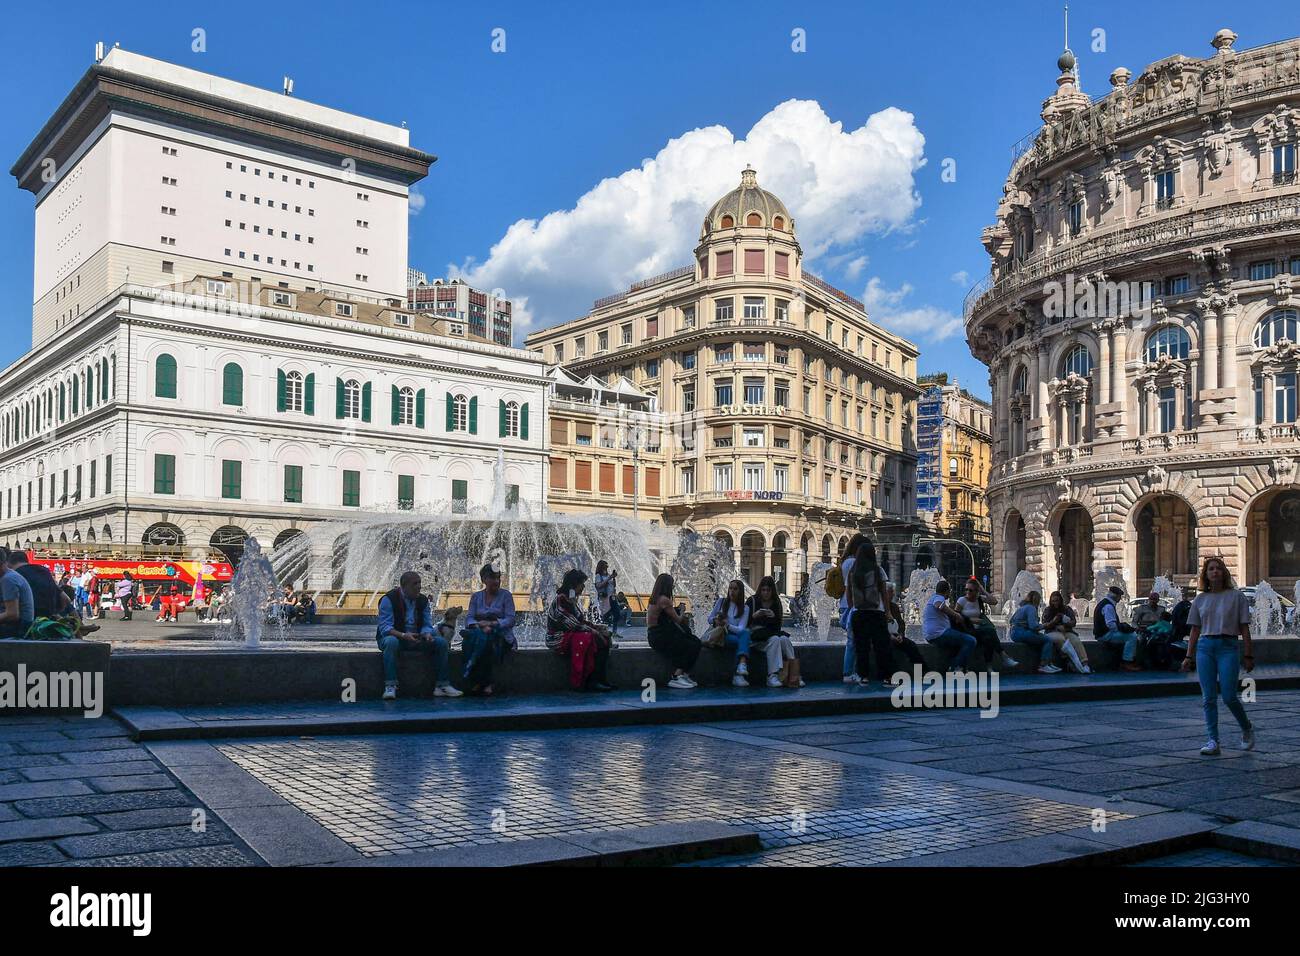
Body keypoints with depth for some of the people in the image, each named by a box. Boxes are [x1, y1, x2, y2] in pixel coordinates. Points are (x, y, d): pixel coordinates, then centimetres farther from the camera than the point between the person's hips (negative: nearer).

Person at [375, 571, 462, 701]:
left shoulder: (423, 600, 6)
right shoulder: (389, 599, -12)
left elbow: (427, 625, 4)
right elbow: (385, 627, -20)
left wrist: (427, 634, -22)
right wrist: (403, 635, -37)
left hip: (416, 639, 5)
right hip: (394, 636, -5)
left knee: (441, 643, -14)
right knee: (391, 642, -40)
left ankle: (441, 685, -13)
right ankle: (390, 687, -39)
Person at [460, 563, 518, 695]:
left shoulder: (505, 595, 7)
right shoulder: (475, 596, 17)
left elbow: (510, 620, -3)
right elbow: (469, 618, 5)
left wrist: (492, 624, -19)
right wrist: (478, 625, -18)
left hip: (501, 636, -3)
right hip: (479, 632, 3)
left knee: (486, 640, -37)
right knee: (469, 639, -34)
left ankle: (485, 683, -28)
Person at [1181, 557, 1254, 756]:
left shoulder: (1236, 596, 3)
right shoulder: (1200, 599, 12)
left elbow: (1244, 629, 3)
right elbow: (1195, 630, 13)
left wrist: (1248, 655, 0)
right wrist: (1188, 657, 9)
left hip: (1229, 647, -3)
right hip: (1205, 647, 3)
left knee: (1229, 696, -7)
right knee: (1208, 698, 0)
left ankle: (1247, 728, 22)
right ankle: (1213, 741, 5)